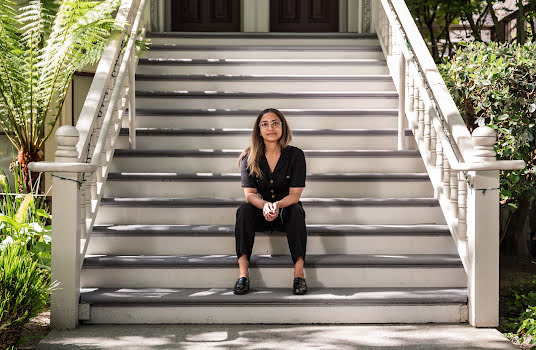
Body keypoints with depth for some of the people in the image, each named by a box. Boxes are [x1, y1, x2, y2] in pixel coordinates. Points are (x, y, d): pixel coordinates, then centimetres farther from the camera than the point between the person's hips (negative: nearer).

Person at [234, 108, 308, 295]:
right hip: (260, 215, 1)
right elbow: (249, 193, -12)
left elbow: (295, 194, -13)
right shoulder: (249, 158, -4)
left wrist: (277, 206, -35)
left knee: (295, 211, -33)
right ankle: (243, 271, -36)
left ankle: (299, 271, -37)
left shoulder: (295, 155, -8)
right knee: (244, 210, -29)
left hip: (286, 211, -1)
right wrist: (265, 206, -35)